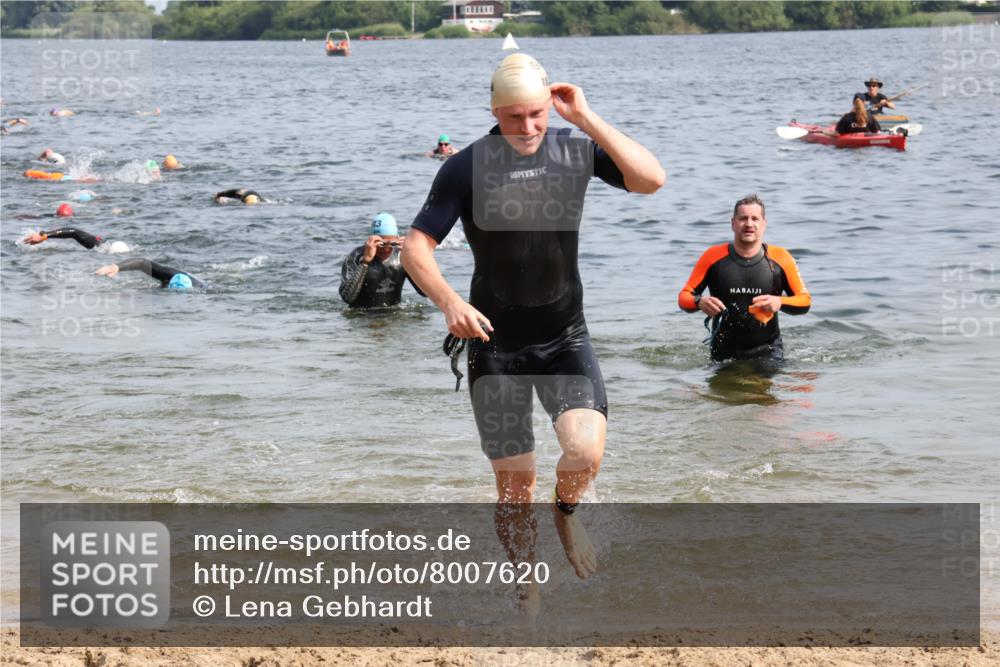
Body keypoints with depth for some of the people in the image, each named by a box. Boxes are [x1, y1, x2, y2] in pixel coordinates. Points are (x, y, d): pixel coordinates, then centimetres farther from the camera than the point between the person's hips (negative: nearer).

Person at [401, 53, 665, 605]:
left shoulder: (576, 150, -4)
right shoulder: (467, 167, -9)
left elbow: (650, 180, -17)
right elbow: (416, 248, -9)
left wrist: (586, 119, -19)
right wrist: (450, 301, -27)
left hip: (565, 337, 1)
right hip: (496, 343, -1)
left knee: (586, 450, -22)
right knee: (514, 484, 4)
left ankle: (565, 511, 13)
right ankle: (527, 597, 23)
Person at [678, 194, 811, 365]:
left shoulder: (779, 258, -2)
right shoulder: (713, 257, -3)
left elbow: (805, 301, 2)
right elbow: (684, 297, 0)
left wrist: (780, 302, -18)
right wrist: (700, 302, -23)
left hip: (767, 351, 0)